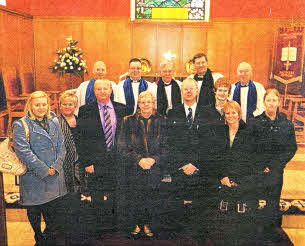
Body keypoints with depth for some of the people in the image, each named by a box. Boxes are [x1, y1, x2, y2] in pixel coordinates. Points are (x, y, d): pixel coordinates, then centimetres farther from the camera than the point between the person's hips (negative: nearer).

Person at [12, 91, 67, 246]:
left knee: (55, 218, 9)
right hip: (34, 178, -3)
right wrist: (44, 170, -15)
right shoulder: (20, 125, -6)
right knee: (34, 213, 13)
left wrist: (55, 167, -7)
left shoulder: (54, 122, 8)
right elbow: (23, 151, -14)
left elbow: (61, 147, 6)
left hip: (55, 178, 4)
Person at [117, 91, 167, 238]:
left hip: (154, 168, 1)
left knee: (152, 199, 6)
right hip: (133, 169, 0)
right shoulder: (128, 121, 3)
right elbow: (122, 147, -1)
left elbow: (165, 146, 3)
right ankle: (135, 225, 26)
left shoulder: (161, 122, 4)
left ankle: (148, 225, 26)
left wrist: (154, 159, -12)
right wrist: (139, 159, -12)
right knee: (134, 199, 5)